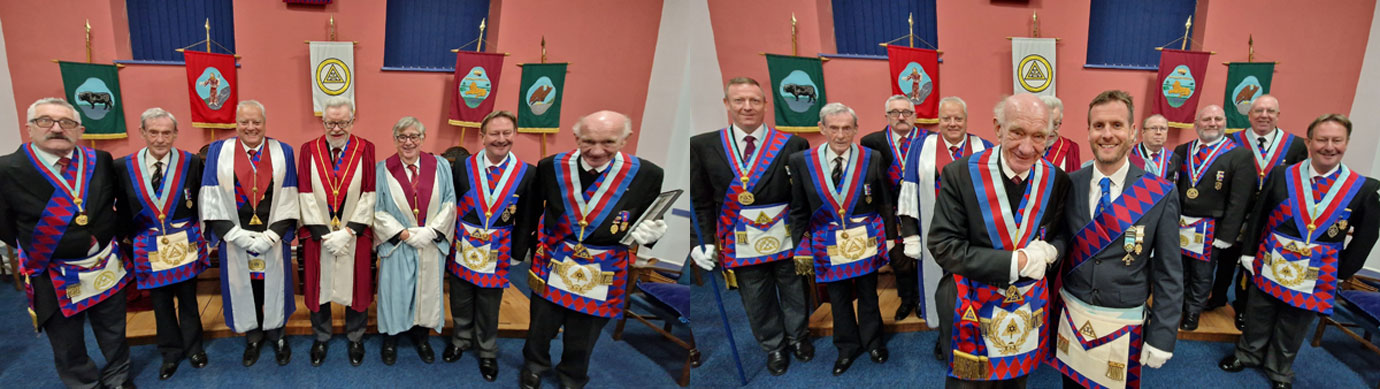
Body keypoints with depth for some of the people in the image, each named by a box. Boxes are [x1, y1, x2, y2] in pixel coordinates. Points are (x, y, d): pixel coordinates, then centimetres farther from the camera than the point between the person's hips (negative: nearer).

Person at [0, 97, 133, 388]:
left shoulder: (101, 161, -5)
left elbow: (120, 201, 13)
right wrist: (38, 252, 0)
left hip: (108, 268, 3)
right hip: (55, 280, -3)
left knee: (114, 335, 21)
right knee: (68, 349, 15)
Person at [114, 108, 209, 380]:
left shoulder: (191, 162, -7)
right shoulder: (124, 166, -3)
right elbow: (123, 210, 5)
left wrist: (197, 233, -3)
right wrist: (133, 239, 3)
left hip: (185, 245, -1)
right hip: (150, 248, 1)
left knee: (188, 298, 11)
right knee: (160, 302, 13)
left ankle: (193, 348, 29)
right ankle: (170, 353, 29)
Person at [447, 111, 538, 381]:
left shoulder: (527, 173, -9)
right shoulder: (462, 167, -6)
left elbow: (527, 220, -5)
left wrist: (517, 254, -6)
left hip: (497, 254, -1)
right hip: (462, 250, 1)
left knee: (489, 308, 13)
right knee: (460, 302, 17)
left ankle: (487, 352, 32)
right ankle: (461, 340, 40)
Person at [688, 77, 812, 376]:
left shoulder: (792, 144, -6)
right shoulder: (703, 146, -2)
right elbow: (700, 200, 0)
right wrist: (704, 240, -7)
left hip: (787, 238, 0)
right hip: (741, 244, 1)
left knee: (794, 294, 18)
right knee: (757, 301, 15)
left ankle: (798, 337, 44)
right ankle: (773, 347, 38)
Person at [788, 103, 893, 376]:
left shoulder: (872, 159, -6)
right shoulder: (802, 162, -6)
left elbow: (885, 203, 2)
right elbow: (799, 211, 1)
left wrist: (889, 240, 3)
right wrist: (801, 250, 0)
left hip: (867, 241, 0)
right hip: (829, 245, 1)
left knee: (868, 295, 14)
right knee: (838, 299, 13)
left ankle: (873, 342, 36)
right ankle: (848, 348, 33)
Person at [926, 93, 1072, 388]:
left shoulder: (1057, 180, -6)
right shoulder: (961, 174, -16)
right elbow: (943, 245, -17)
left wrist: (1047, 251, -18)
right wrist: (1014, 262, -22)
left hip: (1028, 310, 3)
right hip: (971, 312, -3)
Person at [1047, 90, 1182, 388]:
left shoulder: (1161, 194, -10)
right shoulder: (1069, 184, -4)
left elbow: (1169, 272, -6)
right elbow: (1061, 239, 5)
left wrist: (1161, 337, -7)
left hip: (1124, 328, -2)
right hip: (1069, 318, 2)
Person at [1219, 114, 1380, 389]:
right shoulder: (1281, 176, -6)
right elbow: (1258, 217, 1)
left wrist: (1342, 272, 0)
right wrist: (1249, 253, 0)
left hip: (1316, 276, 0)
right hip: (1269, 266, 0)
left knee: (1293, 329, 13)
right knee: (1257, 317, 15)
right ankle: (1247, 355, 37)